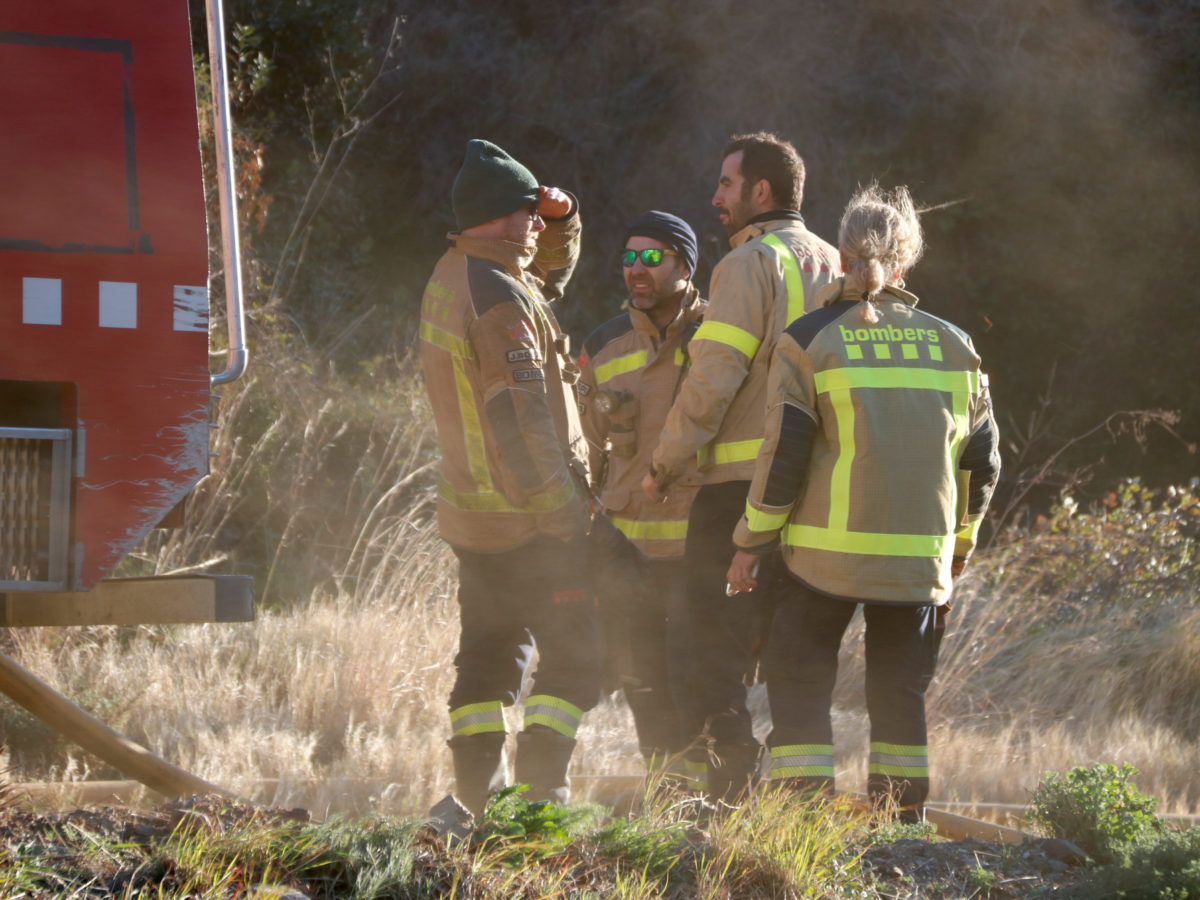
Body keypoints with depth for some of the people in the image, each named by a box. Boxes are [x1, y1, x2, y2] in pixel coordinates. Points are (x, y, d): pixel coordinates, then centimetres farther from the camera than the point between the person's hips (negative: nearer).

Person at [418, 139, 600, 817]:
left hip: (473, 511, 9)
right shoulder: (498, 296, -18)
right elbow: (520, 412, -22)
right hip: (528, 514, -9)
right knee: (575, 653, -4)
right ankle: (543, 789, -10)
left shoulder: (451, 278, 12)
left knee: (490, 653, 13)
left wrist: (561, 220, 9)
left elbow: (549, 275, 29)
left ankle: (477, 793, 12)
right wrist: (557, 504, -20)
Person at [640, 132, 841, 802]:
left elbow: (715, 376, -15)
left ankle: (732, 791, -9)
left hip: (744, 478, -7)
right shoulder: (835, 267, 15)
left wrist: (665, 464, -7)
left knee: (717, 646, -3)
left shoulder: (752, 263, -9)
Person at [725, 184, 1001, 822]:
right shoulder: (953, 345, 8)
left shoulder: (808, 341, -3)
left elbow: (784, 456, -6)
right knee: (900, 694, 13)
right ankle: (901, 826, 10)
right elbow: (981, 460, 13)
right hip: (920, 559, 3)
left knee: (798, 682, 7)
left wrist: (750, 542, 3)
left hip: (828, 553, -3)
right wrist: (960, 544, 26)